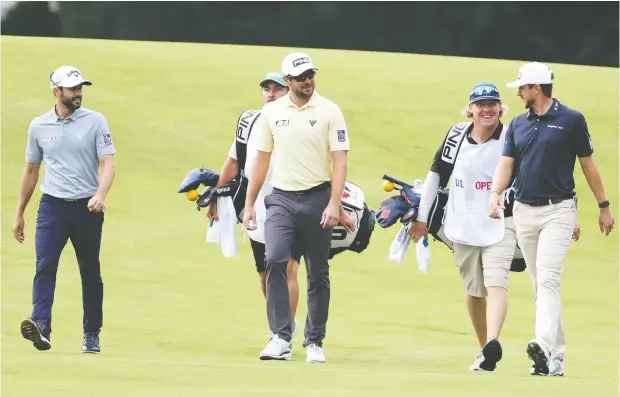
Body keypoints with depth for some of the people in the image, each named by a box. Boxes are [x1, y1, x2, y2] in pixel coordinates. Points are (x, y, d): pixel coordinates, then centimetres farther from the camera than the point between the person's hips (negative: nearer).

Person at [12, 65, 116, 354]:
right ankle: (40, 327, -29)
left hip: (87, 208, -1)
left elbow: (107, 163, -8)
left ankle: (91, 336, 17)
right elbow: (31, 170, 15)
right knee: (45, 265, -17)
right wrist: (19, 214, 16)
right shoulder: (39, 126, 5)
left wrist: (100, 194, -28)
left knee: (90, 273, 7)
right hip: (52, 206, 1)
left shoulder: (95, 121, -1)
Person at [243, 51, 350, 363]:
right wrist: (249, 204, 9)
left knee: (318, 274, 4)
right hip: (282, 199, 1)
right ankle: (280, 338, -18)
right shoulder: (272, 112, 7)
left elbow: (339, 162, -7)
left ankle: (314, 342, 16)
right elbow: (261, 160, 13)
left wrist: (334, 204, -19)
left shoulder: (329, 112, -2)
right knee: (274, 259, -19)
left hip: (317, 198, -1)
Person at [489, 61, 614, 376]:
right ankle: (556, 357, 13)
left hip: (558, 210, -6)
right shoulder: (518, 124, 11)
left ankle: (544, 346, -34)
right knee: (539, 285, 8)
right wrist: (495, 193, -14)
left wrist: (604, 206, 3)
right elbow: (506, 163, 5)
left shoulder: (571, 120, -4)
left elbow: (588, 164, 1)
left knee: (548, 279, -20)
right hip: (524, 211, 6)